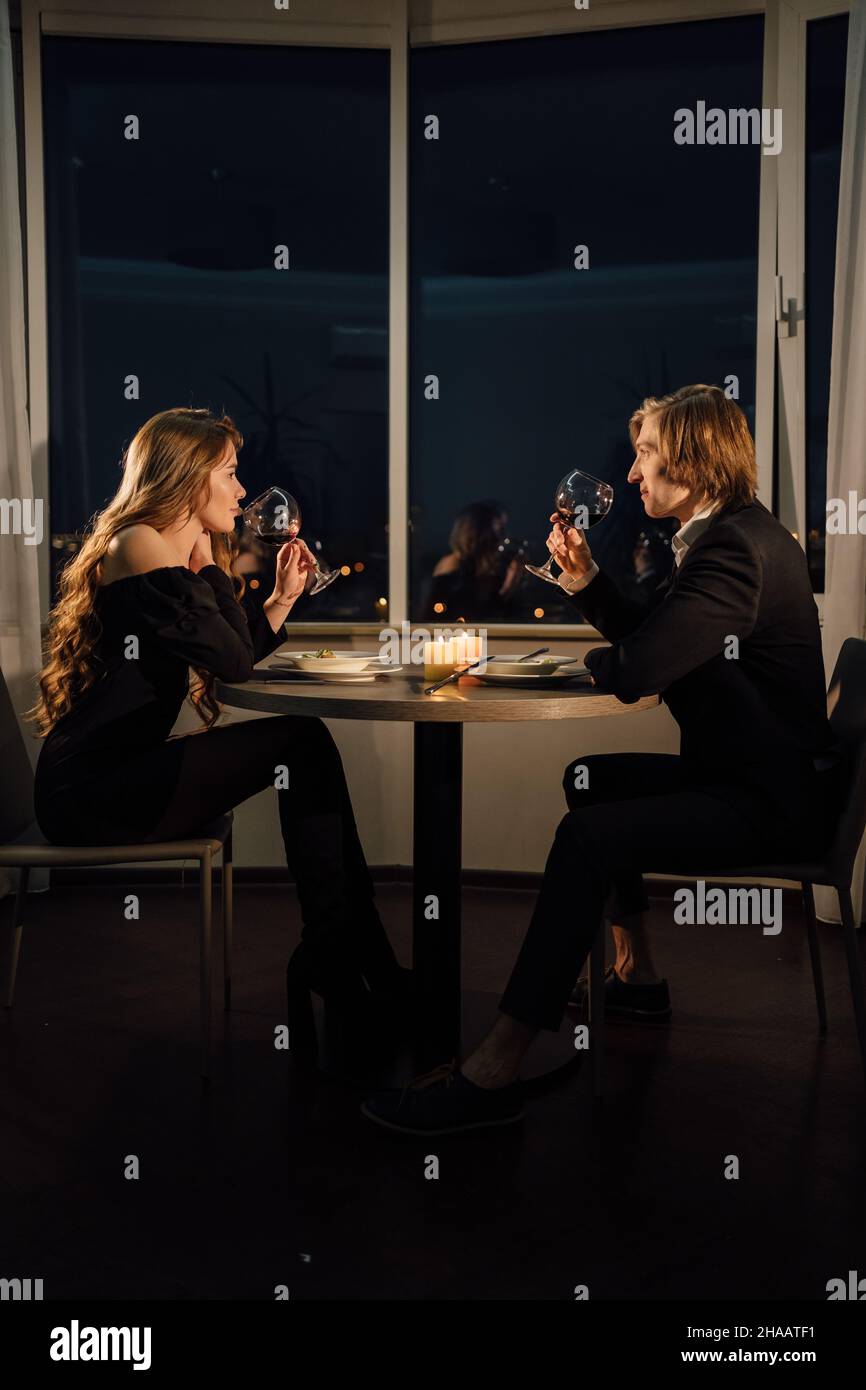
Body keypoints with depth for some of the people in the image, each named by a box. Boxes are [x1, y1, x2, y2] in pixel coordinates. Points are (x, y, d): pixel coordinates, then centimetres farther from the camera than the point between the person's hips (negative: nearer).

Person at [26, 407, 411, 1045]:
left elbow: (237, 655, 18)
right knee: (304, 745, -14)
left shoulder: (177, 555, 19)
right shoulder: (139, 546, -12)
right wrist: (208, 564, -5)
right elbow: (235, 664, -16)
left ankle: (333, 959, -3)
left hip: (121, 771, 9)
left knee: (307, 747, -3)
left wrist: (284, 596, 12)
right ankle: (334, 958, -6)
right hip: (89, 790, -9)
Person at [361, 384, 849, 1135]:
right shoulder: (728, 536, 12)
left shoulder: (742, 550, -22)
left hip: (774, 797, -11)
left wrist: (590, 660, -8)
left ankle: (493, 1072, -25)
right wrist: (587, 583, 4)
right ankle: (636, 971, 34)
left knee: (589, 836, -28)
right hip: (737, 768, 11)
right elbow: (648, 633, 17)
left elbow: (637, 669, -30)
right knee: (591, 778, 25)